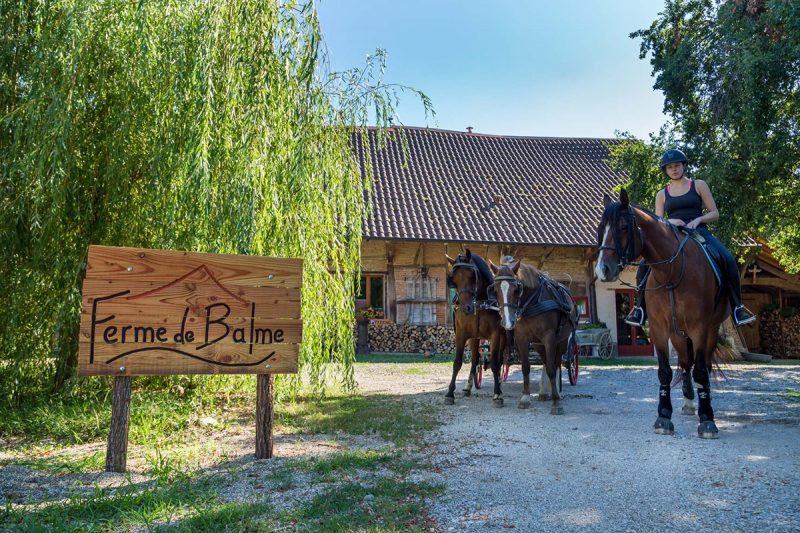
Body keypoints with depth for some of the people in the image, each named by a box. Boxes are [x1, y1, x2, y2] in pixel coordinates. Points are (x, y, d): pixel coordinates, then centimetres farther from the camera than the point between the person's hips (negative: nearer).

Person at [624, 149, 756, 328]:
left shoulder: (699, 185, 11)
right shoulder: (662, 194, 15)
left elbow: (715, 213, 7)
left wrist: (698, 219, -13)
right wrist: (669, 221, -13)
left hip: (699, 232, -1)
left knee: (728, 260, -27)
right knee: (644, 265, -21)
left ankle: (737, 307, -14)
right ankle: (641, 307, -8)